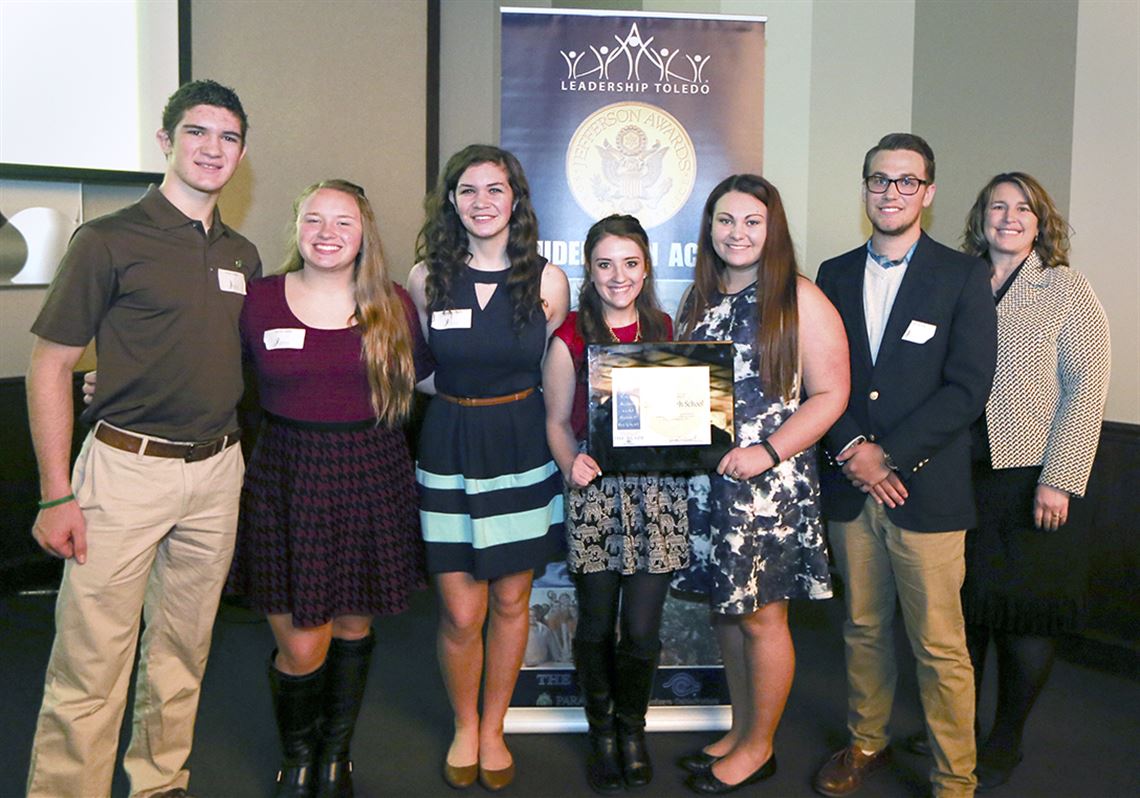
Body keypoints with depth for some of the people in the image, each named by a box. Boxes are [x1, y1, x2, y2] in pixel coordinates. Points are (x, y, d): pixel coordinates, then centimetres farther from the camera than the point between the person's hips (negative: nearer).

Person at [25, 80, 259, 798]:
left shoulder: (242, 256, 11)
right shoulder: (110, 241, -6)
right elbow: (51, 366, -6)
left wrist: (235, 455, 11)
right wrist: (56, 495, -11)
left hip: (218, 471, 5)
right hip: (126, 466, -5)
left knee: (185, 650, 15)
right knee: (91, 664, -2)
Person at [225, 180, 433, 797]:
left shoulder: (395, 306, 3)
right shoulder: (258, 301, -1)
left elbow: (422, 370, 16)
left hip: (370, 479, 2)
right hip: (286, 476, -1)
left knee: (353, 628, 14)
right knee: (300, 648, 0)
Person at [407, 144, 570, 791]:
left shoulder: (547, 280, -1)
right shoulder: (427, 277, 0)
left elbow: (553, 370, 9)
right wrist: (455, 388, -5)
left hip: (521, 447, 1)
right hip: (450, 447, 0)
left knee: (511, 601, 10)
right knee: (461, 612, 0)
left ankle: (493, 730, 31)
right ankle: (464, 729, 28)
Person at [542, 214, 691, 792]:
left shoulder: (665, 330, 7)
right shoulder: (571, 338, 0)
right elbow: (557, 421, 3)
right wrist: (570, 464, -15)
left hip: (659, 492, 2)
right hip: (595, 494, -1)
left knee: (642, 630, 4)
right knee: (596, 626, 8)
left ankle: (632, 728, 30)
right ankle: (602, 732, 32)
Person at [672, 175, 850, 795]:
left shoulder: (799, 299, -7)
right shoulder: (699, 300, 11)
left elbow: (829, 395, -10)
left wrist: (767, 453, -20)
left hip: (770, 481, -5)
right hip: (706, 479, 6)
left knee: (761, 617, 5)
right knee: (725, 609, 14)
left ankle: (758, 748, 23)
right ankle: (740, 730, 31)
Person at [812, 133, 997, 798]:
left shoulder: (963, 276, 0)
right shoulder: (835, 275, 11)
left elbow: (968, 388, -8)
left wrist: (887, 453, -13)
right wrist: (851, 450, -8)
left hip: (927, 488, -3)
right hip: (850, 487, 3)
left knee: (940, 645, 1)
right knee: (864, 627, 15)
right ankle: (867, 742, 33)